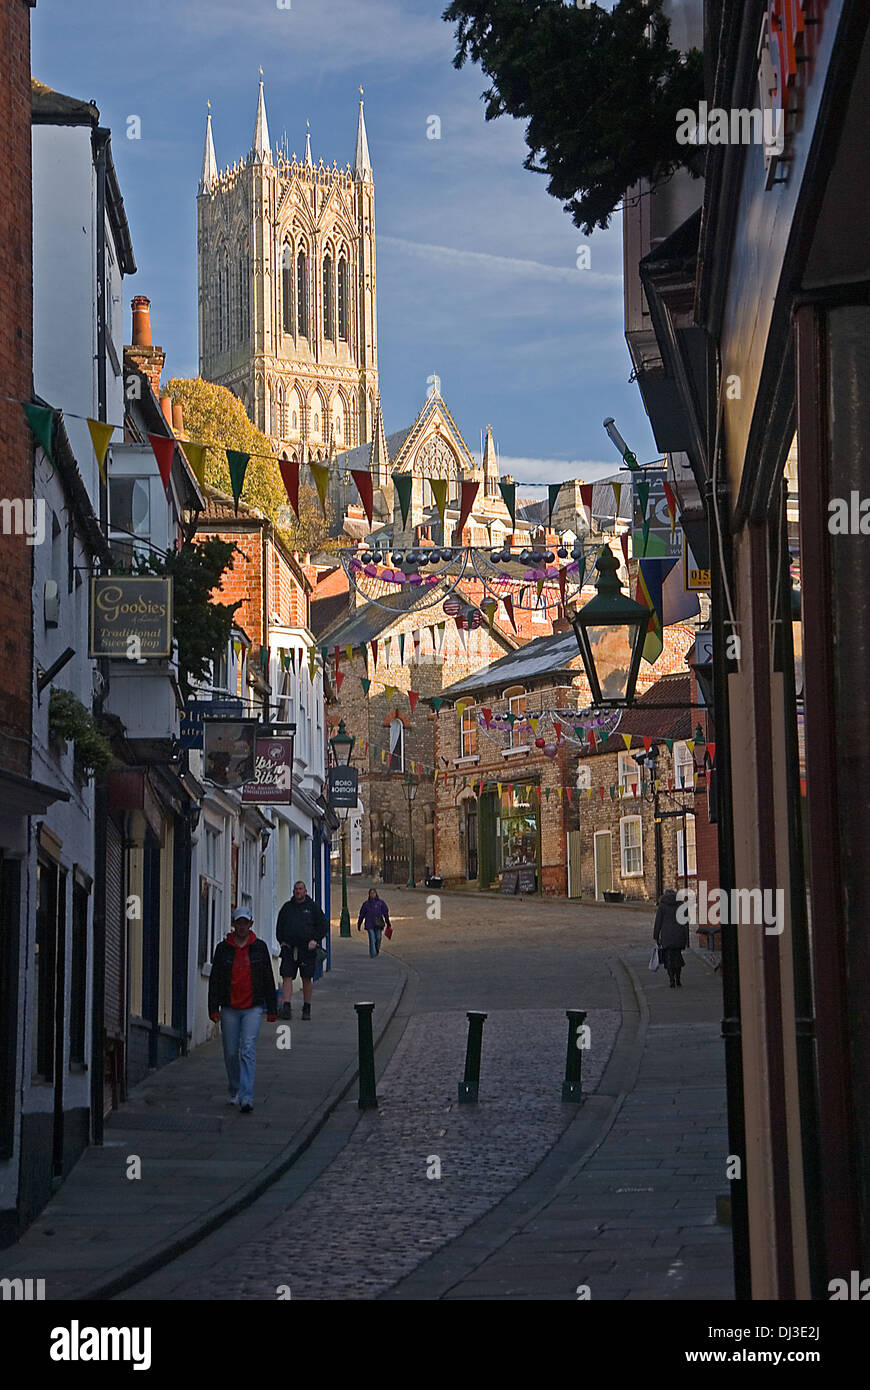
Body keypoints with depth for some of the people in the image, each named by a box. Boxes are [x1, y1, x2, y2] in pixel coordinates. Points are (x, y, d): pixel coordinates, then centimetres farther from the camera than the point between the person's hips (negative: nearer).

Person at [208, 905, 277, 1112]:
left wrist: (272, 1009, 7)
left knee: (248, 1051, -13)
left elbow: (268, 979, 9)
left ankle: (246, 1097, -18)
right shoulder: (223, 948, 5)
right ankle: (234, 1092, 27)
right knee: (231, 1053, 7)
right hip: (229, 1008, 2)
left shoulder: (259, 947, 5)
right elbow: (214, 979, 6)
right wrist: (213, 1008, -2)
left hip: (253, 1008, -2)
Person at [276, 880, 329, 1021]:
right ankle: (286, 1007, -12)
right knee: (287, 977, -8)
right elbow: (279, 926, 20)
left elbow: (324, 925, 7)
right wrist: (281, 941, 7)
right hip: (289, 948, 2)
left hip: (307, 949, -2)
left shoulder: (312, 907, 5)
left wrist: (315, 940, -4)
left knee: (307, 979, 3)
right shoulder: (287, 907, 12)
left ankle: (307, 1009, 12)